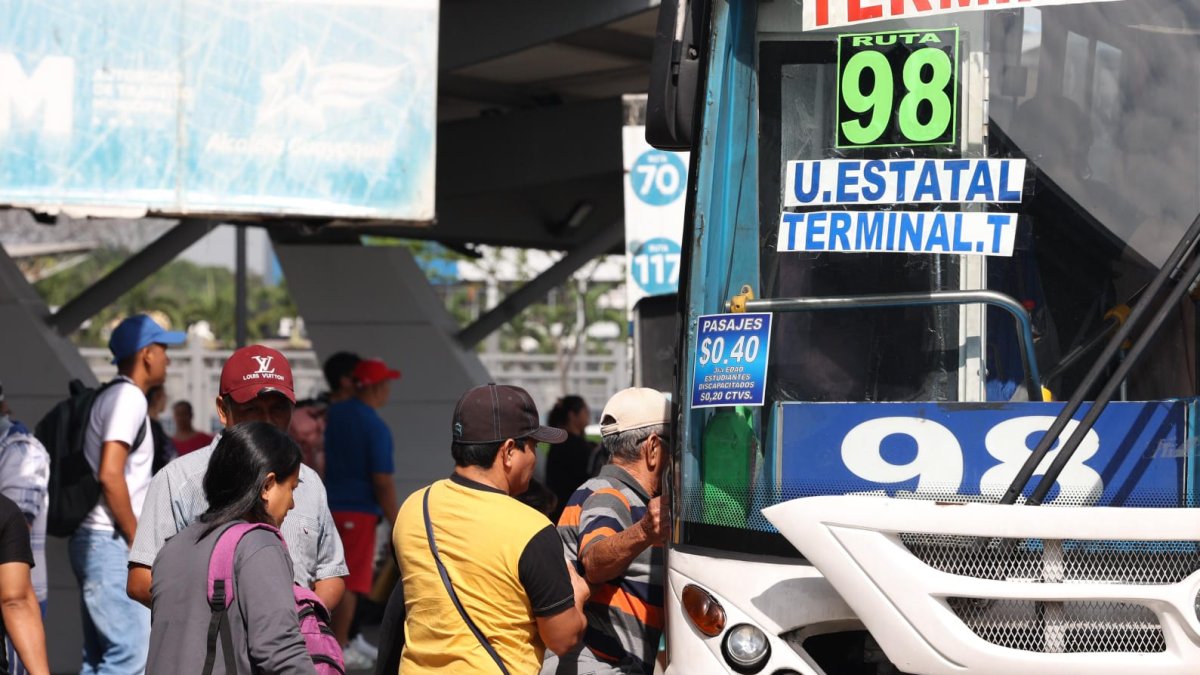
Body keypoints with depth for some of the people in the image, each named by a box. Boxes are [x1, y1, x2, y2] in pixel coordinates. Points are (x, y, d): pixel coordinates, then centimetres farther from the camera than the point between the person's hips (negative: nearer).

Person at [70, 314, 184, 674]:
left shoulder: (110, 398, 19)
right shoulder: (129, 397, -11)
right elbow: (110, 474, -21)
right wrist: (138, 541, -14)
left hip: (93, 540, 10)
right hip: (109, 542, -10)